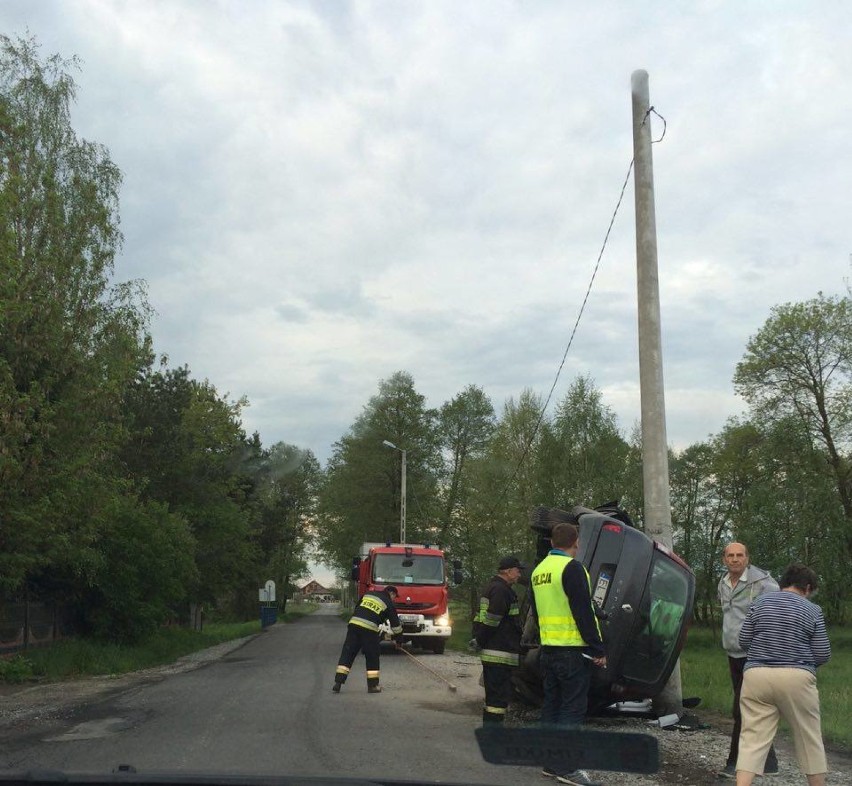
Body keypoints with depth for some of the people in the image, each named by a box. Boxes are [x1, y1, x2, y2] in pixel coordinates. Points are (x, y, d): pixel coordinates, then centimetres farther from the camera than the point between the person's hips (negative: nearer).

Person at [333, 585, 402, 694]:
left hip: (354, 623, 4)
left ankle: (338, 682, 0)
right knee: (372, 657, 11)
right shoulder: (389, 603, 9)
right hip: (369, 628, -4)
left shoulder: (369, 594, 22)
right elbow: (395, 623, 13)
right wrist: (398, 638, 26)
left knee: (347, 653, 5)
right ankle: (373, 685, 15)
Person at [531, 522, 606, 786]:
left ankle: (550, 762, 18)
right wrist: (598, 649, -14)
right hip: (572, 650, -8)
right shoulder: (572, 567, -14)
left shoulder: (539, 570, 12)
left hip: (548, 649, 8)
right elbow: (584, 613, -18)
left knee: (552, 704, 13)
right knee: (572, 708, -3)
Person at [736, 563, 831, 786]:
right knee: (809, 739, 15)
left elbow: (743, 641, 9)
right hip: (796, 678, -2)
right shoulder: (813, 610, 2)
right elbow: (823, 654, 2)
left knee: (752, 738, 1)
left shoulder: (760, 602, 8)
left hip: (757, 676, 2)